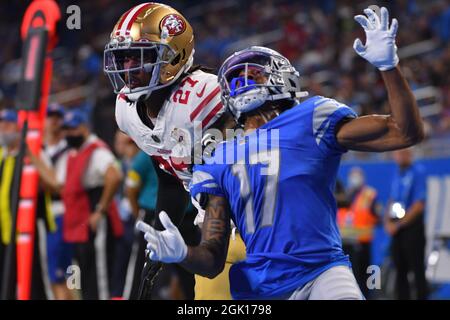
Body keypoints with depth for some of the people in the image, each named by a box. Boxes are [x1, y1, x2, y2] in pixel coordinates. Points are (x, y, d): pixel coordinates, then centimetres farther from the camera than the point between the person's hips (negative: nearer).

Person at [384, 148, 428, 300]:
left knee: (418, 269, -6)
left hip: (412, 226, -7)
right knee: (400, 270, 8)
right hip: (396, 229, 7)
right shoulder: (397, 175, 12)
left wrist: (398, 224, -10)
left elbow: (419, 205, -13)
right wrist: (387, 221, 4)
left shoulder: (417, 172, -9)